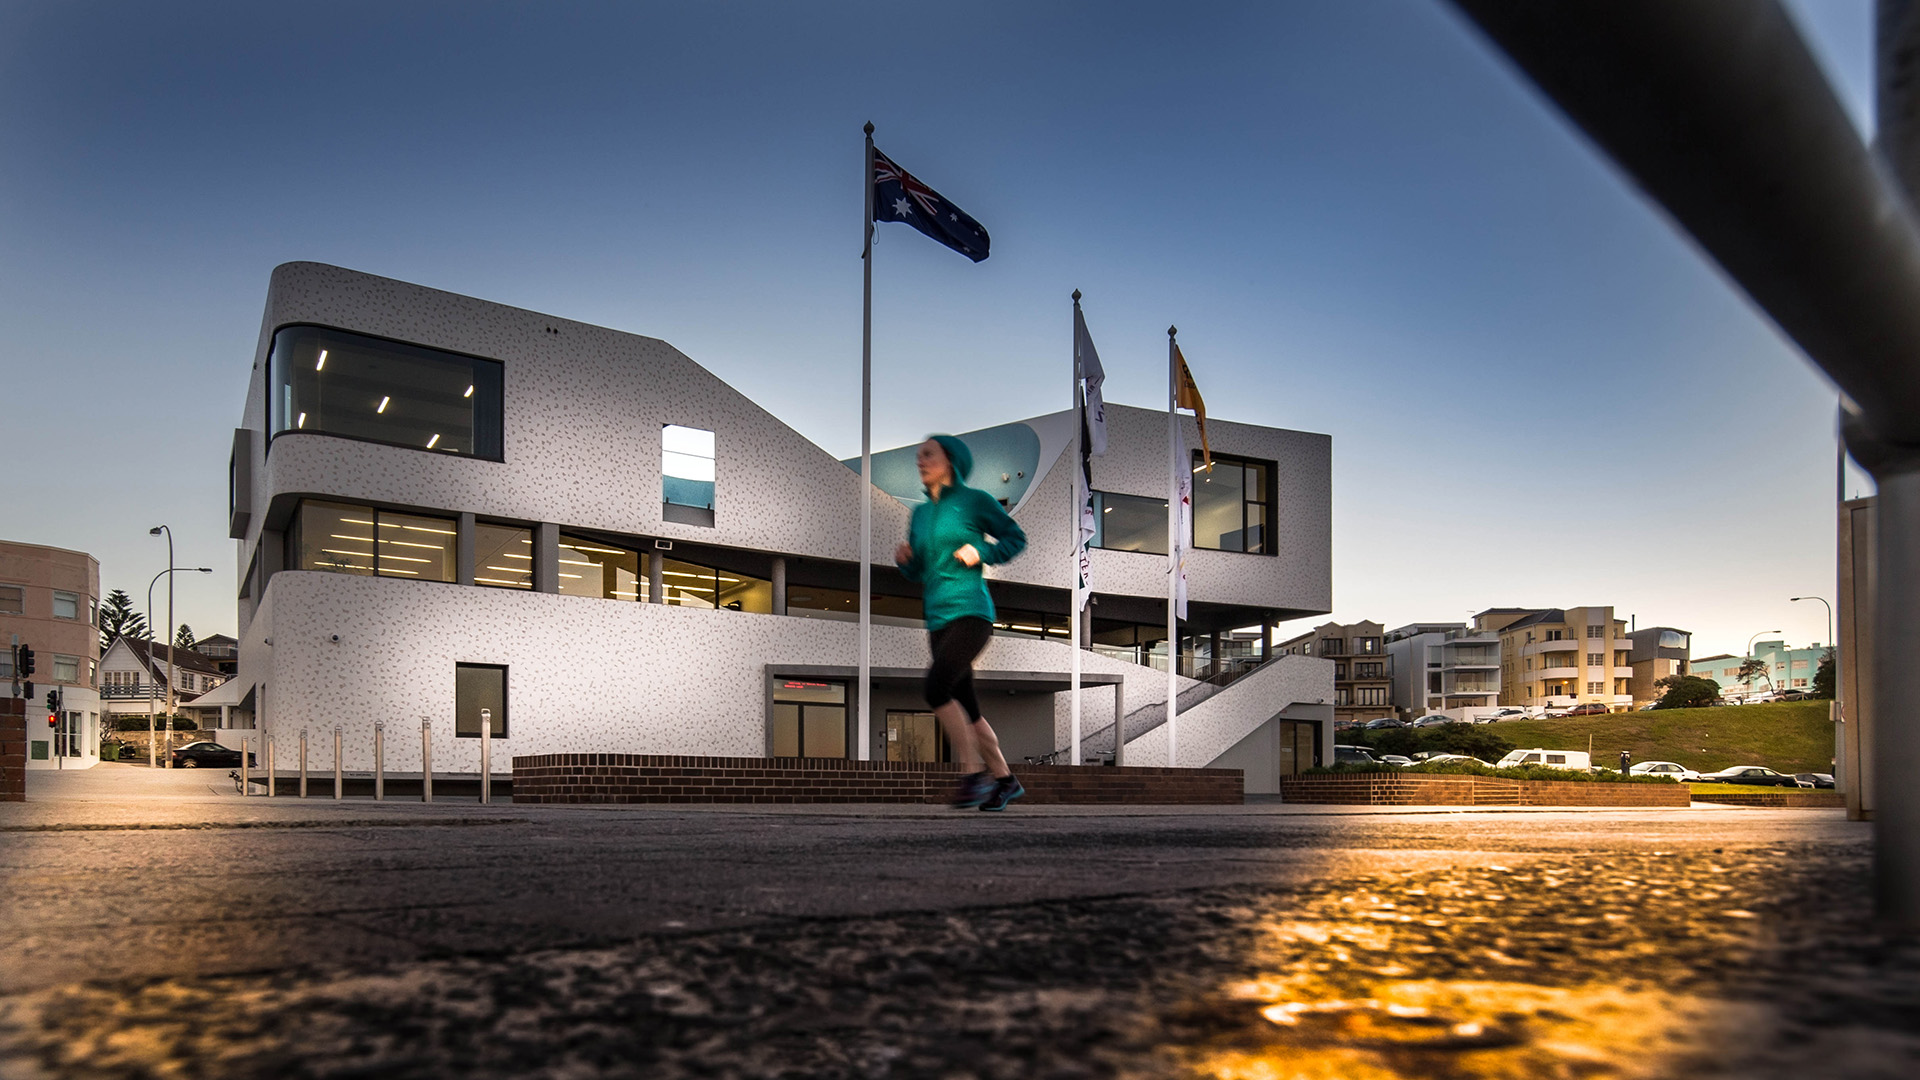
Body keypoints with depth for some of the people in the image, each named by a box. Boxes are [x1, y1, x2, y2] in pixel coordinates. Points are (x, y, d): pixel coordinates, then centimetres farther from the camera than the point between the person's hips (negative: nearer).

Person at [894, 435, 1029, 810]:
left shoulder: (974, 501, -2)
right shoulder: (920, 513, 15)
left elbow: (1016, 538, 5)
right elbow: (917, 572, 21)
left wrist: (981, 552, -11)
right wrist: (904, 559, -1)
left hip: (970, 612, -7)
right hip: (937, 619, 7)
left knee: (936, 687, -22)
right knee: (965, 707, 9)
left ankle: (974, 772, -12)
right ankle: (1005, 779, 22)